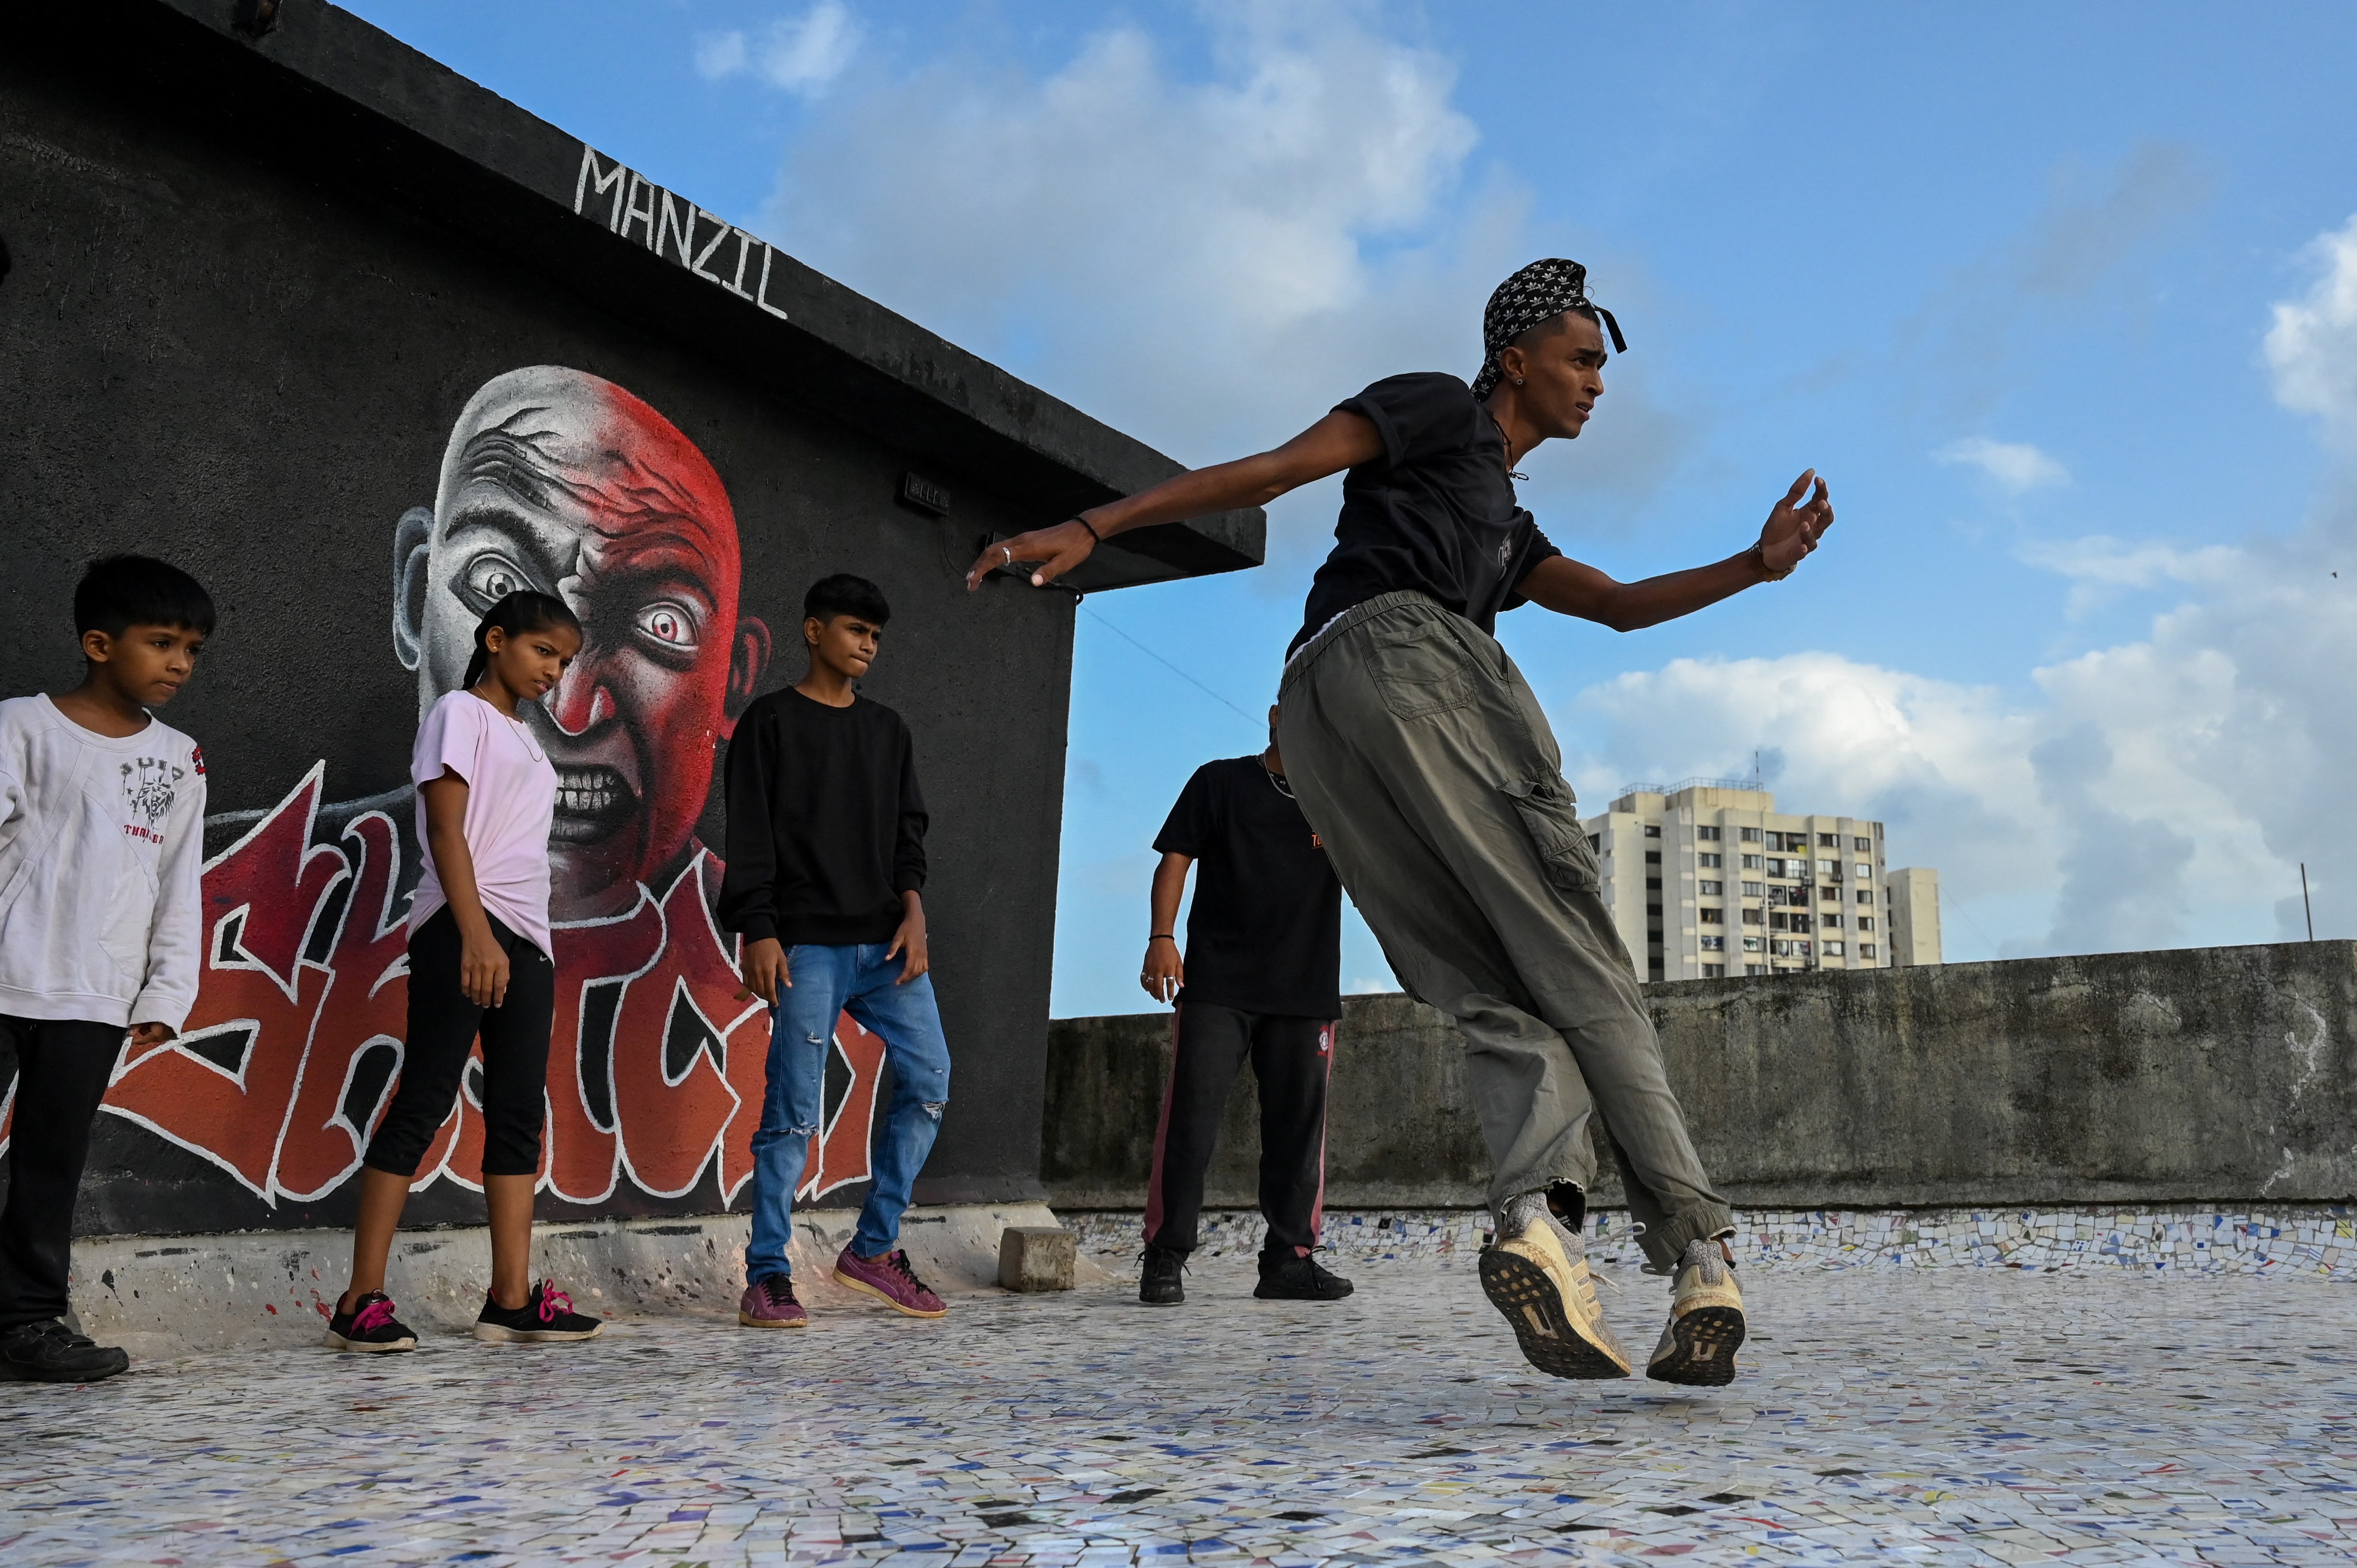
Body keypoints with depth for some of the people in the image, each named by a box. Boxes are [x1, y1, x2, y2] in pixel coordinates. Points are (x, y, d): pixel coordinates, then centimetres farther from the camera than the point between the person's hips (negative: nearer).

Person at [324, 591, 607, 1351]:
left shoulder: (524, 737, 23)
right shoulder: (460, 713, -1)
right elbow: (445, 830, -11)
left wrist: (520, 944, 15)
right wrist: (476, 936, -21)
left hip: (527, 938, 8)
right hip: (465, 929, -8)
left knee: (520, 1114, 4)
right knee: (425, 1101, -9)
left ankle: (512, 1298, 6)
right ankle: (361, 1301, -4)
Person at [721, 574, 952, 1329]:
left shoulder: (889, 730, 19)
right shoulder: (771, 721, 4)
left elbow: (907, 832, 14)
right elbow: (749, 838, -3)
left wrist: (913, 912, -1)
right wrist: (759, 934, -12)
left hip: (887, 941, 5)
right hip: (806, 946, -5)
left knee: (928, 1081, -2)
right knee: (794, 1110, -6)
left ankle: (873, 1248, 11)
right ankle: (766, 1278, 3)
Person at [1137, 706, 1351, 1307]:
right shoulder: (1221, 782, 10)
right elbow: (1176, 858, 3)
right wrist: (1161, 937, -11)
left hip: (1307, 990, 3)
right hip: (1217, 986, -3)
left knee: (1299, 1123, 2)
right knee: (1191, 1116, -7)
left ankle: (1288, 1261, 9)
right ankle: (1164, 1258, -2)